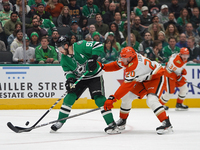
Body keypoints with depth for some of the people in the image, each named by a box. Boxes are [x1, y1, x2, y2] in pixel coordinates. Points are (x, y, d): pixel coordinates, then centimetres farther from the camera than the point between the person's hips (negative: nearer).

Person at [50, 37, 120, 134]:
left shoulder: (81, 46, -24)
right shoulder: (64, 58, -3)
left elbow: (98, 46, -25)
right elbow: (68, 70, -1)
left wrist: (93, 58, -36)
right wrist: (69, 79, -22)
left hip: (94, 76, -6)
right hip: (79, 78, 6)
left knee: (99, 98, -19)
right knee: (69, 98, -4)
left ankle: (111, 124, -17)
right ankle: (60, 122, 9)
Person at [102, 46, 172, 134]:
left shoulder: (133, 67, -36)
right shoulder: (129, 58, -10)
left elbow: (126, 87, -39)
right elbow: (117, 65, 10)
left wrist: (113, 98, -42)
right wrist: (103, 67, -3)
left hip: (157, 77, -10)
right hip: (144, 80, 10)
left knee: (151, 101, -31)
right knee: (127, 97, 6)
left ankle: (166, 124, -30)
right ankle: (122, 121, 22)